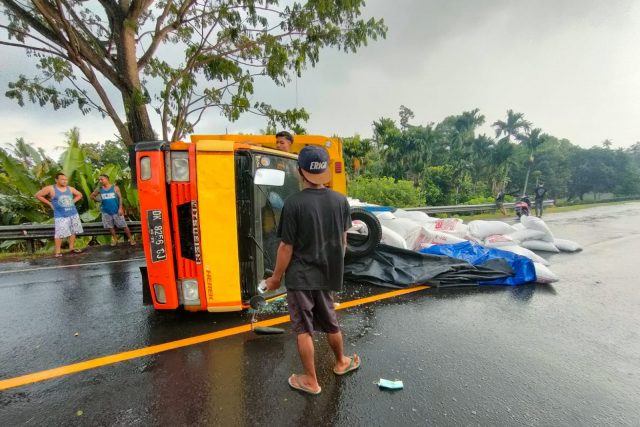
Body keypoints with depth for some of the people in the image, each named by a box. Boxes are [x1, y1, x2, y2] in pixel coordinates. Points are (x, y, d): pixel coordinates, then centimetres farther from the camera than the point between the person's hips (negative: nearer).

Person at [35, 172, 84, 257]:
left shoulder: (70, 188, 7)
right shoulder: (50, 188, -5)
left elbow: (79, 195, 23)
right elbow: (38, 195, -1)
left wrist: (73, 202, 8)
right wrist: (50, 204, -4)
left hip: (73, 214, 5)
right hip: (60, 216, -5)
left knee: (73, 231, 9)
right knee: (60, 234, -8)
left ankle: (71, 248, 20)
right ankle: (58, 251, -1)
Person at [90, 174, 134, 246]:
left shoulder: (115, 187, -5)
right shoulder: (99, 189, 3)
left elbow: (120, 198, -7)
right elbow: (92, 196, 19)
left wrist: (120, 208, -14)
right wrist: (99, 200, 6)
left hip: (116, 210, -3)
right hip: (106, 211, 3)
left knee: (123, 225, -2)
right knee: (111, 227, 11)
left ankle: (130, 239, 5)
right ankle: (115, 239, 24)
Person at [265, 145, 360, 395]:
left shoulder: (294, 203, -20)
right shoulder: (340, 200, -5)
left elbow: (287, 246, -16)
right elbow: (343, 239, 5)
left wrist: (276, 277, -3)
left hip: (300, 276, -5)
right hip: (327, 274, 5)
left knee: (304, 328, 12)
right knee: (330, 321, 25)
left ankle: (310, 381, 29)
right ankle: (341, 362, 47)